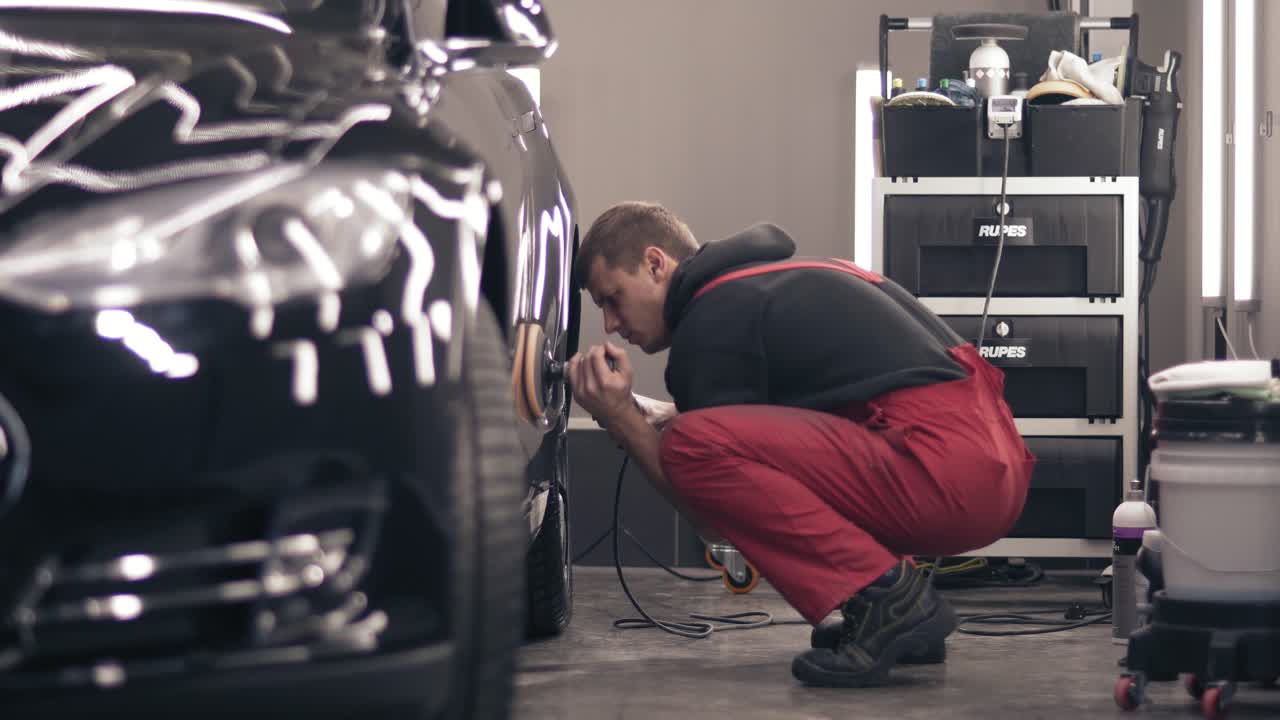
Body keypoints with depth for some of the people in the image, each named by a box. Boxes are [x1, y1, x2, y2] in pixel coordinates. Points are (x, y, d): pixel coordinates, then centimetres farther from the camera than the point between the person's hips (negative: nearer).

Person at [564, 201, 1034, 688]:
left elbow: (716, 520, -1)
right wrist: (658, 418, 29)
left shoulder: (712, 319, -3)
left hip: (946, 471, -10)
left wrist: (621, 421, 2)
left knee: (693, 448, -16)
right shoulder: (780, 276, 25)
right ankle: (900, 614, 13)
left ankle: (884, 597, -14)